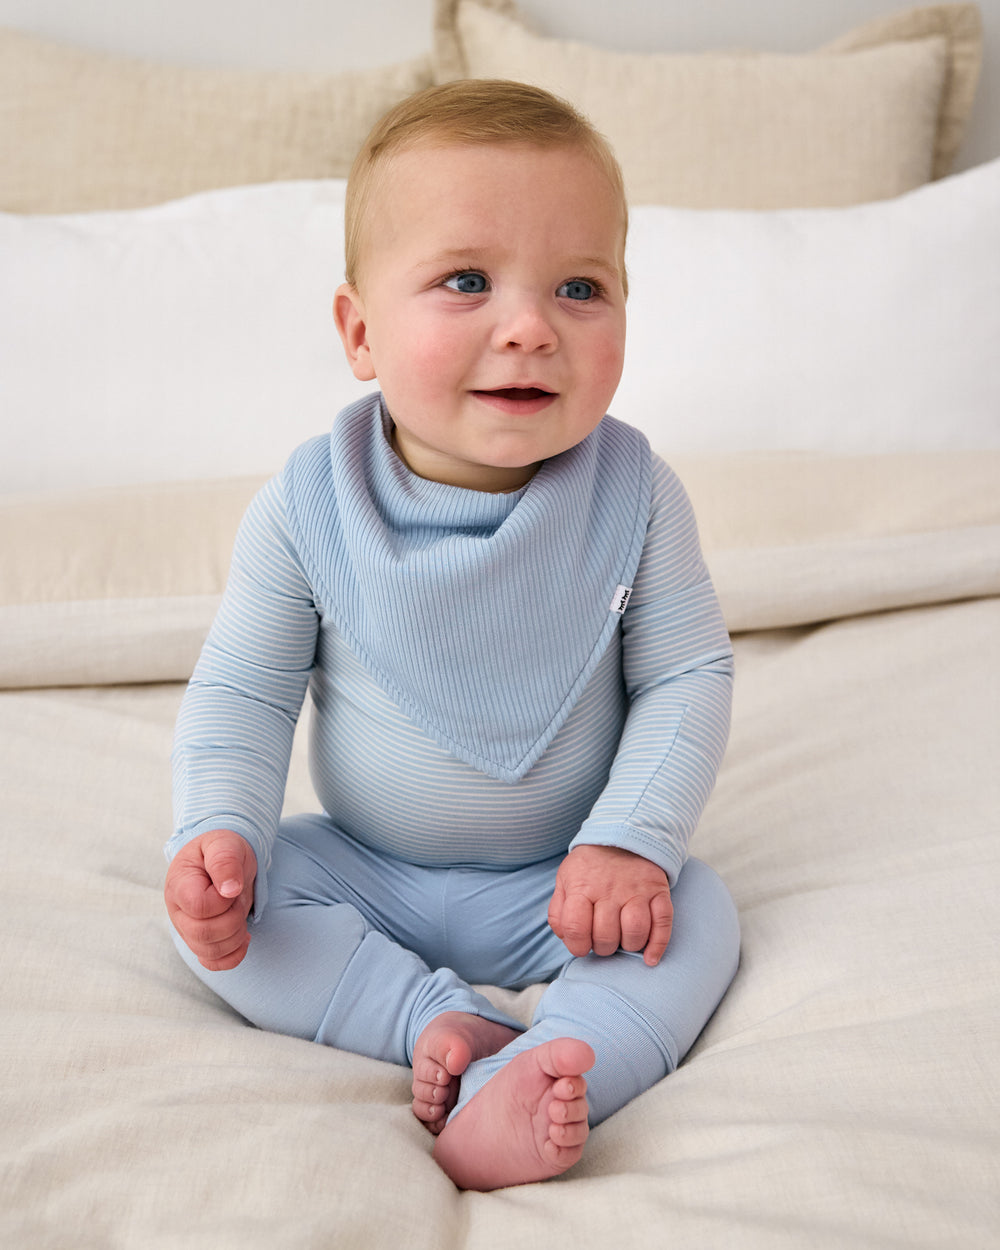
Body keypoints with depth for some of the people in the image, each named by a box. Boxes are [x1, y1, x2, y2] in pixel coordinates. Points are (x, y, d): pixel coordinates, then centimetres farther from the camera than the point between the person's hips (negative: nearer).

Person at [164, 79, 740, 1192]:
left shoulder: (632, 495, -15)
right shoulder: (304, 508, -16)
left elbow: (687, 674, -9)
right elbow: (243, 690, -6)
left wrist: (633, 837, -22)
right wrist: (219, 830, -22)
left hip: (562, 883, 0)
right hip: (362, 869, 1)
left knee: (697, 916, -25)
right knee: (210, 909, -18)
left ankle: (515, 1097, -36)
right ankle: (437, 1020, -22)